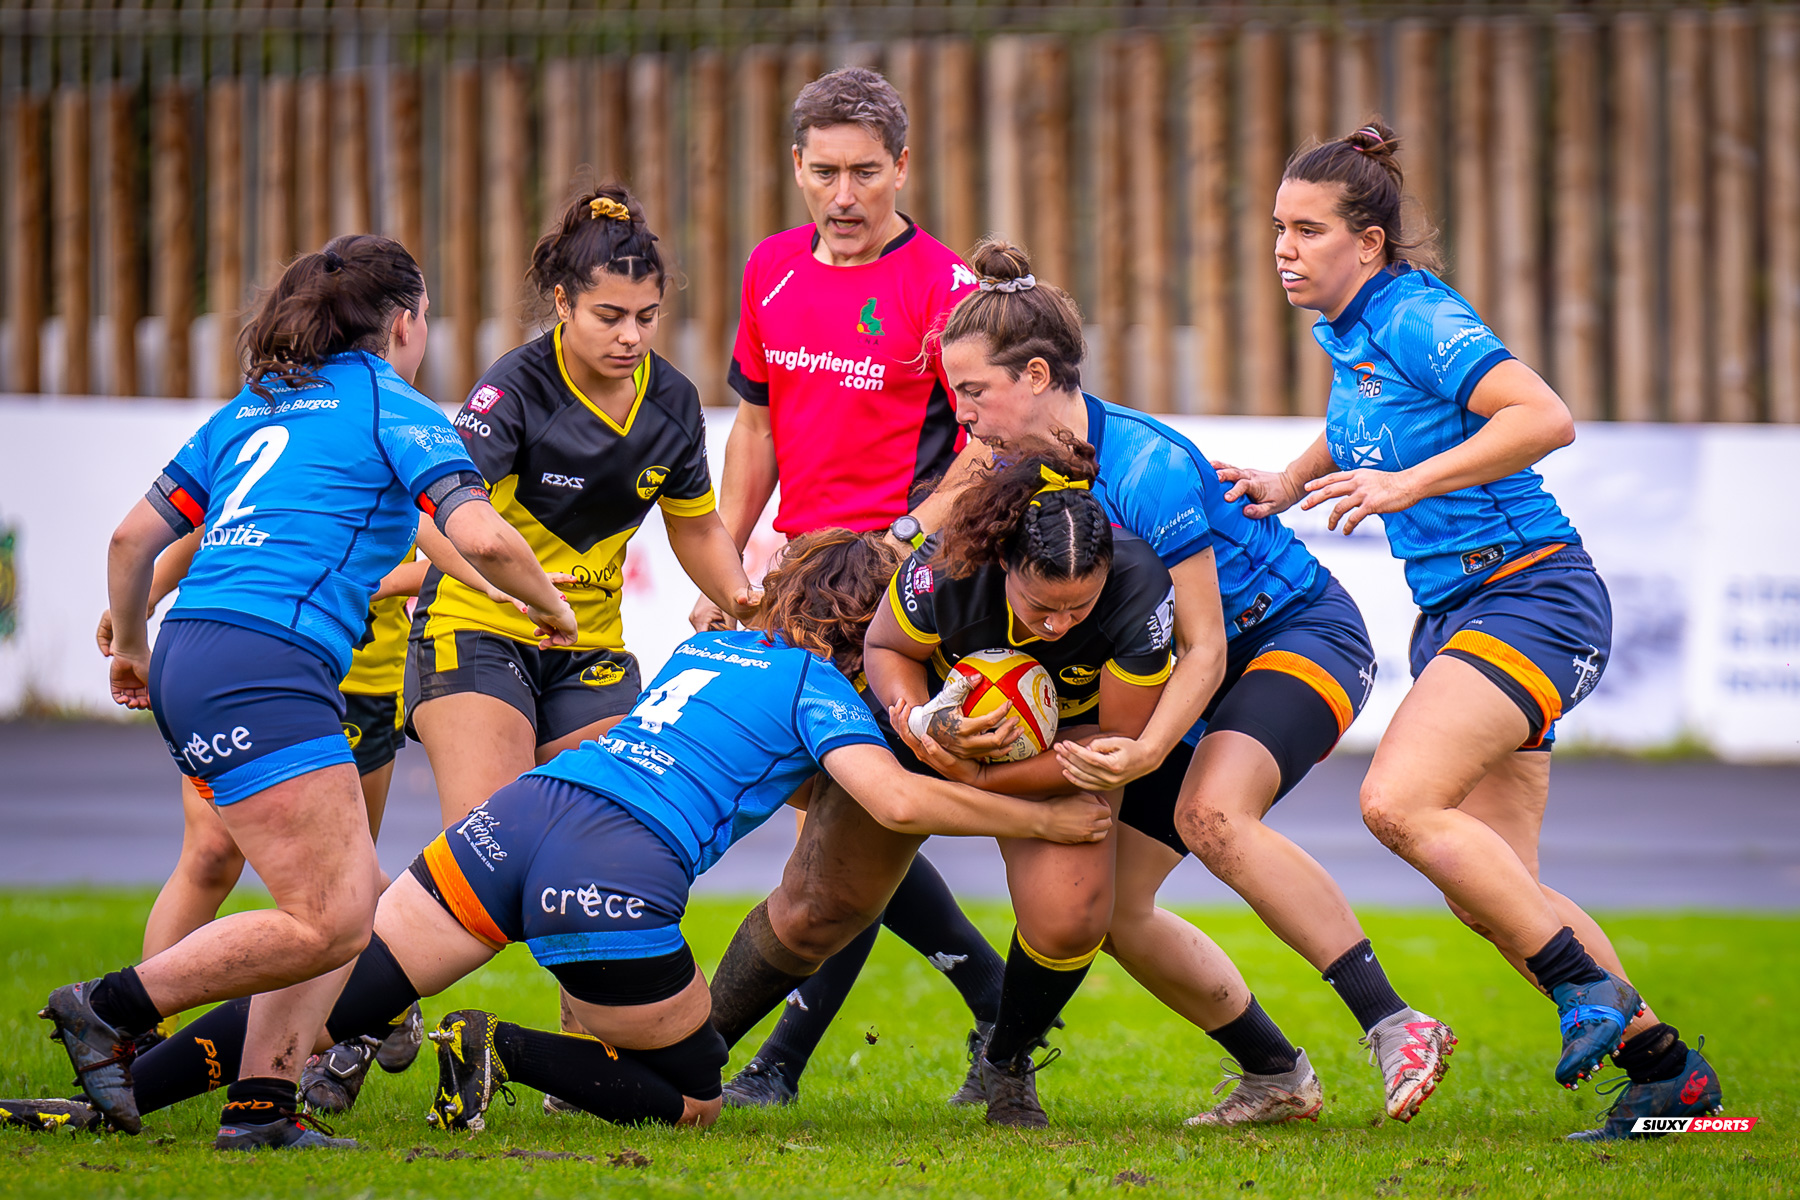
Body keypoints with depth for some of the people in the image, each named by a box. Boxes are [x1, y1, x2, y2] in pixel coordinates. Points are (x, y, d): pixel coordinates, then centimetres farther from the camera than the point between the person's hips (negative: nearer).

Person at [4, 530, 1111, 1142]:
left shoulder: (709, 647, 30)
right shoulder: (820, 691, 9)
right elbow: (897, 801, -6)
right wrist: (1049, 820, 3)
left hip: (520, 812, 6)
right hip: (619, 872, -6)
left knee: (339, 989, 3)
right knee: (690, 1096, 11)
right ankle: (505, 1051, -11)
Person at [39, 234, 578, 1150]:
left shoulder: (250, 411, 24)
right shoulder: (392, 408, 3)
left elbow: (134, 537, 24)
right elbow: (480, 537, -9)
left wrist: (130, 648, 40)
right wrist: (551, 609, 10)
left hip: (189, 661, 9)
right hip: (262, 667, -9)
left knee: (359, 899, 10)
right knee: (325, 922, -12)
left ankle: (259, 1106, 1)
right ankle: (109, 1011, -10)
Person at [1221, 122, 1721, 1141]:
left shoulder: (1417, 319, -14)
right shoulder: (1345, 332, 13)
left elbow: (1546, 418, -27)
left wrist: (1406, 485, -28)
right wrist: (1290, 484, 19)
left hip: (1528, 594, -10)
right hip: (1454, 611, 10)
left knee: (1398, 802, -26)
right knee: (1491, 889, 2)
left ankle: (1591, 989, -17)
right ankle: (1666, 1068, 9)